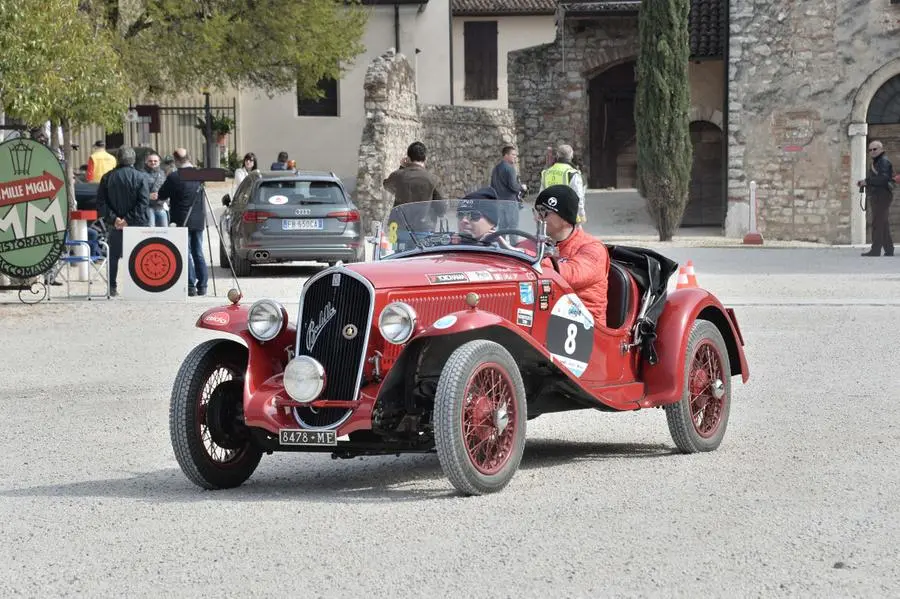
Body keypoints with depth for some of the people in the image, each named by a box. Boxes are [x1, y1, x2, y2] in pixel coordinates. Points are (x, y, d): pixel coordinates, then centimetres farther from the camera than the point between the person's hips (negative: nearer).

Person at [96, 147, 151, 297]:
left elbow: (101, 203, -2)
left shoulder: (107, 178, 3)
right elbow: (143, 203, -14)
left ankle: (112, 287, 13)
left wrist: (113, 218, -7)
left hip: (115, 226, 2)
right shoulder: (141, 177, -6)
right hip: (137, 225, -2)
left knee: (114, 256, 12)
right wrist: (129, 219, -15)